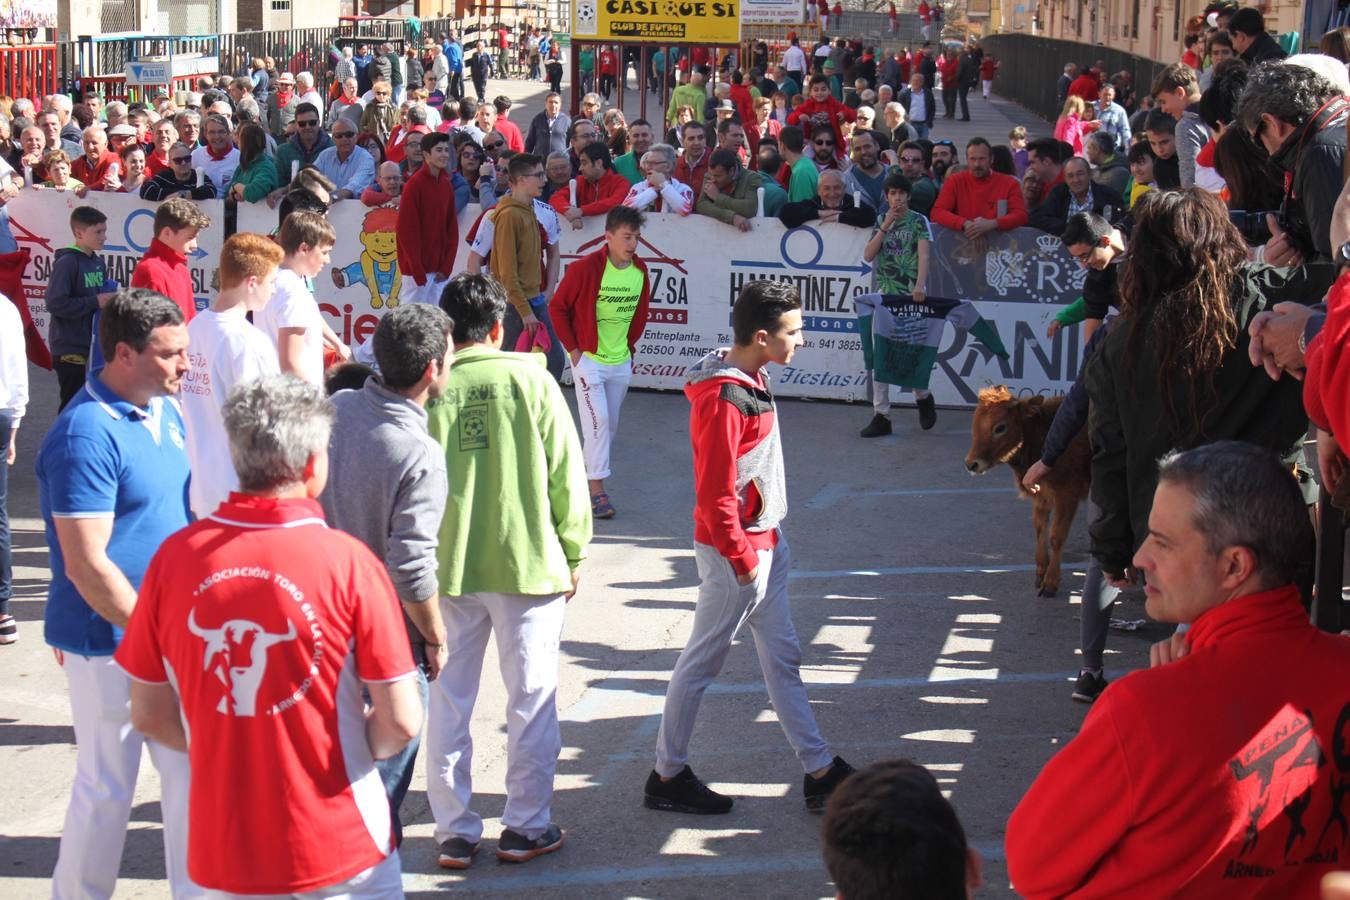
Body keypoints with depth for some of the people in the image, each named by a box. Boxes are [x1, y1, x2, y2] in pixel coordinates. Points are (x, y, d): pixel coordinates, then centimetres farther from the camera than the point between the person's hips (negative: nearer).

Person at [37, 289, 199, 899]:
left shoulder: (165, 409, 5)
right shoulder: (86, 435, -22)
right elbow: (86, 564, -23)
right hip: (112, 642, -8)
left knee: (190, 770, 15)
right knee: (107, 786, 7)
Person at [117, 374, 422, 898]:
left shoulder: (175, 557, -8)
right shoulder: (346, 561, -16)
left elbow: (148, 714, 1)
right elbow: (400, 722, -14)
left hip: (221, 851, 3)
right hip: (338, 845, -3)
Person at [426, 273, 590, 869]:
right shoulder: (529, 379, -6)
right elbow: (565, 473, -4)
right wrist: (573, 552, 7)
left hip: (447, 567, 2)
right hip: (528, 563, -1)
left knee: (448, 701, 11)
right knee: (532, 698, 10)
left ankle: (454, 832, 16)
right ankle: (526, 827, 16)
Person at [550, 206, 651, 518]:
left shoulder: (640, 271, 0)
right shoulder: (585, 268, -16)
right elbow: (558, 307, -8)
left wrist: (630, 345, 11)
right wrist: (573, 348, -8)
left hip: (621, 362, 6)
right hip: (588, 358, -6)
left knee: (610, 425, 11)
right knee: (598, 421, -11)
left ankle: (584, 476, 25)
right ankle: (596, 490, -6)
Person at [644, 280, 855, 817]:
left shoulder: (751, 379, 7)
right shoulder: (723, 400, -25)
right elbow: (715, 493, -24)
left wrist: (766, 545, 19)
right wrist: (741, 558, -18)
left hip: (765, 542, 10)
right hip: (737, 551, -10)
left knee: (782, 658, 15)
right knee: (701, 663, 3)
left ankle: (821, 772, 22)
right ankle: (668, 776, 17)